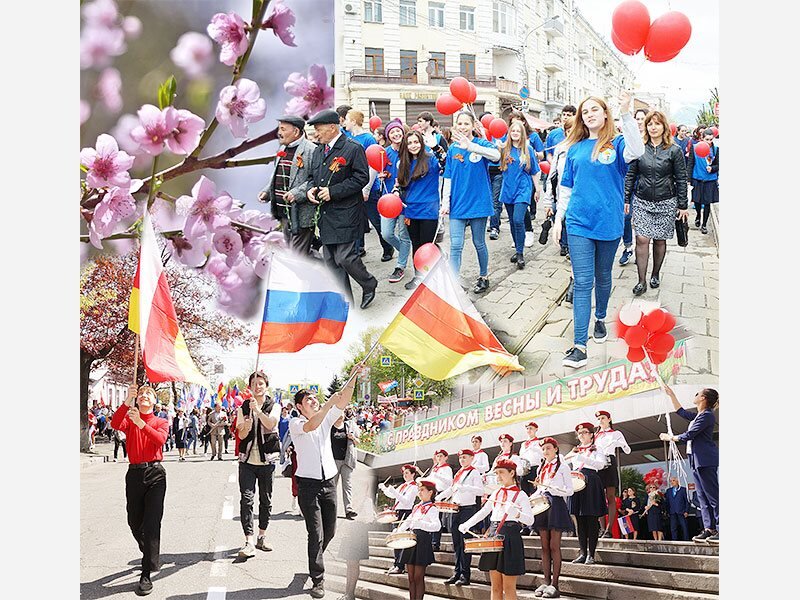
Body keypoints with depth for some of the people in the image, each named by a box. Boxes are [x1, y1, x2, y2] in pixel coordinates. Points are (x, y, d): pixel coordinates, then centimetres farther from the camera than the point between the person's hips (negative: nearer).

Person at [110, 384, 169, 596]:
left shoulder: (161, 422, 7)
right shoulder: (129, 419, 8)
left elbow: (160, 439, -16)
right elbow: (115, 424, -16)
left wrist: (141, 423, -29)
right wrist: (127, 401, -30)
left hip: (155, 474, -2)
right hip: (134, 473, 2)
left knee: (151, 523, -10)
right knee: (134, 522, 11)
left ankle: (146, 574, -10)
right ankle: (151, 556, 38)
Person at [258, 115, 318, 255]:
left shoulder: (311, 150, -12)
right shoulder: (283, 150, 16)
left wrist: (298, 193, -25)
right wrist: (267, 192, 11)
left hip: (301, 215, -9)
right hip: (284, 213, 9)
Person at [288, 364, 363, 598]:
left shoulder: (326, 418, 10)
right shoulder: (295, 423, -4)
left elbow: (344, 401, -1)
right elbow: (311, 426, -26)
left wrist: (352, 377, -14)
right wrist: (330, 402, -30)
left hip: (329, 481, 5)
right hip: (308, 483, -5)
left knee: (330, 530, 11)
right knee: (316, 533, -9)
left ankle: (315, 562, 38)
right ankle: (318, 581, -4)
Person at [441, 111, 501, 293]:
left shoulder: (482, 144, -7)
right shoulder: (453, 149, 5)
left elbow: (496, 155, -31)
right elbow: (448, 179, 9)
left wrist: (470, 146, -45)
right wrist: (445, 203, 1)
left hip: (478, 202, -2)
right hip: (457, 203, 2)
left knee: (479, 243, 11)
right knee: (455, 245, -5)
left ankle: (483, 277, 30)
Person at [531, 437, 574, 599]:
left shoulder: (562, 466, -1)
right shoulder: (541, 468, 18)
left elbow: (570, 490, -6)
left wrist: (551, 488, -18)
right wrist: (537, 491, 4)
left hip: (556, 504, -6)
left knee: (554, 546, -7)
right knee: (545, 546, 6)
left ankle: (554, 584, -7)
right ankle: (546, 582, 9)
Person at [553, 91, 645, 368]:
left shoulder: (616, 144, -1)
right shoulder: (576, 148, 8)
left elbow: (637, 151, -26)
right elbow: (566, 187, 14)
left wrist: (626, 114, -33)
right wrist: (558, 218, 9)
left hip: (609, 222, -1)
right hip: (579, 223, 1)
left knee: (603, 277, 16)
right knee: (582, 282, -6)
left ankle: (600, 318, 42)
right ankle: (580, 345, -10)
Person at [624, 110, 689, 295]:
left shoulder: (674, 150, -2)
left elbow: (681, 179, 0)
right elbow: (630, 175, 7)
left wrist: (683, 205, -1)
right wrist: (626, 199, 3)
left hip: (666, 203, -1)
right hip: (642, 202, 1)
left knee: (660, 240, 7)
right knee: (642, 239, -8)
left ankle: (656, 274, 27)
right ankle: (642, 281, -4)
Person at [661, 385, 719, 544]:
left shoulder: (707, 415, -11)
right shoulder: (698, 416, 19)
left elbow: (689, 435, -14)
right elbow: (681, 412, 37)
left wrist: (670, 438, 0)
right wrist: (671, 395, 34)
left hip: (705, 459, -10)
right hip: (697, 459, 10)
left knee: (713, 495, -12)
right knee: (703, 496, 5)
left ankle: (720, 529, -15)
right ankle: (709, 529, 4)